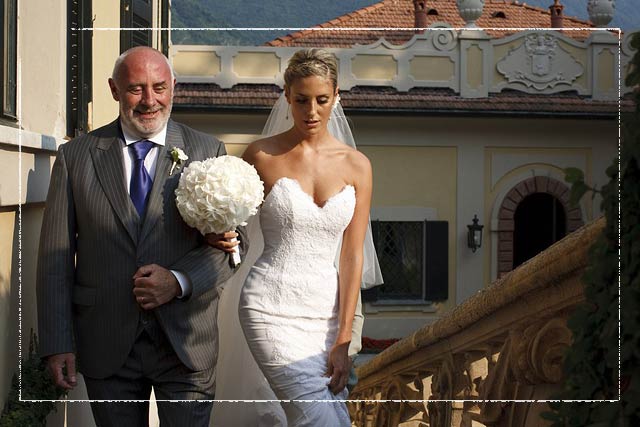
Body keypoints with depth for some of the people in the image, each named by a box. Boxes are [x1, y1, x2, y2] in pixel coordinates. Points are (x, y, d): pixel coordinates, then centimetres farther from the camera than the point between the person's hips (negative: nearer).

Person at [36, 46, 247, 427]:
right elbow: (56, 257, 2)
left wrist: (179, 280, -16)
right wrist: (57, 343, -5)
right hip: (106, 345, 1)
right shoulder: (75, 156, 3)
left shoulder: (208, 152, 3)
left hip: (185, 340, 0)